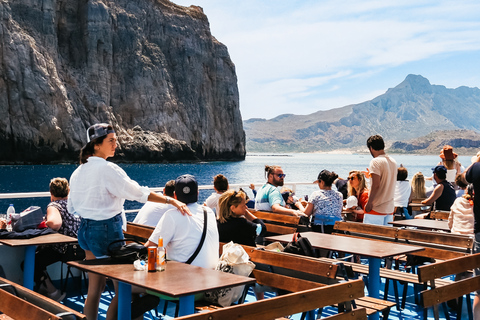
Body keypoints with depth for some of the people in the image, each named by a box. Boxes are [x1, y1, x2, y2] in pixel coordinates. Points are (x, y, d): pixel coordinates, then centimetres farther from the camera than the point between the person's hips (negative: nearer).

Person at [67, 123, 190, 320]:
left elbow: (71, 208, 14)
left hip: (85, 229, 8)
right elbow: (138, 192, -20)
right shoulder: (107, 169, -16)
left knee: (95, 289, 15)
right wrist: (171, 201, -18)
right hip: (107, 230, -8)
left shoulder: (78, 172, 7)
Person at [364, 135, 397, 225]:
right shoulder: (393, 161, 11)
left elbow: (376, 185, -20)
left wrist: (369, 203, -15)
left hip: (376, 209, -8)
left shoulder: (376, 161, -13)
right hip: (390, 209, 8)